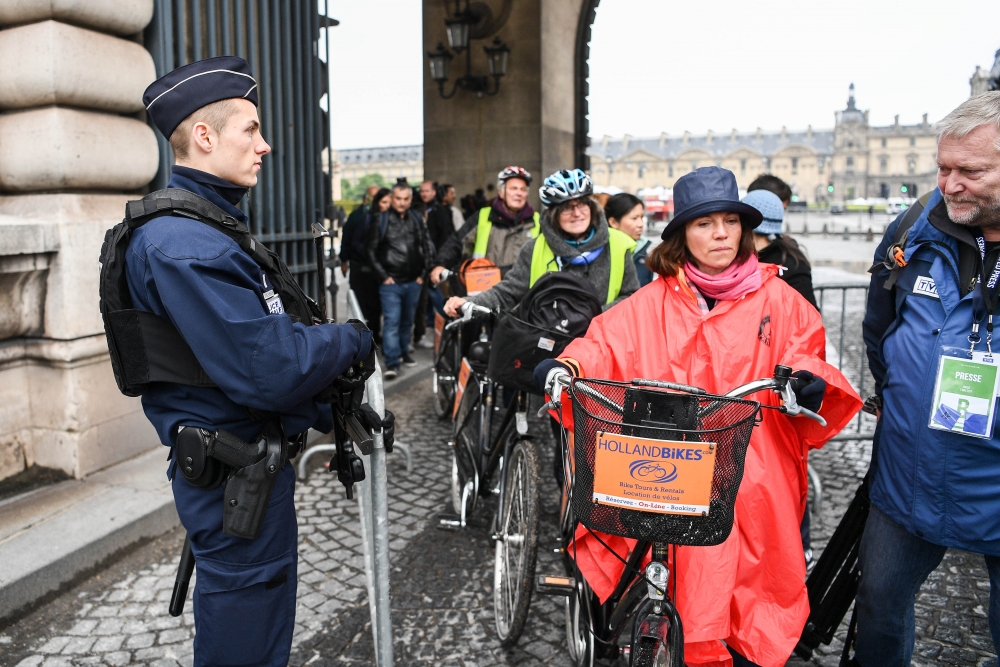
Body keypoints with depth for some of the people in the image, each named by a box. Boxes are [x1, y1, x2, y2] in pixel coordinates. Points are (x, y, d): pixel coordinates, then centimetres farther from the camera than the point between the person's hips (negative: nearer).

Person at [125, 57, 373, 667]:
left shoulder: (210, 227, 13)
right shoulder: (184, 244, -23)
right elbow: (269, 370, -28)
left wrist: (326, 413, 11)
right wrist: (355, 340, -12)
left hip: (256, 462, 10)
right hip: (235, 479, -10)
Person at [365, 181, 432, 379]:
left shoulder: (417, 220, 8)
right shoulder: (380, 221, -3)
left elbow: (426, 248, 16)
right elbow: (371, 250, -2)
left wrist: (422, 273, 9)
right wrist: (383, 276, -7)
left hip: (413, 282, 4)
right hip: (391, 283, -4)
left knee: (408, 320, 14)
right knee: (391, 321, -10)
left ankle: (404, 352, 30)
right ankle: (392, 363, -9)